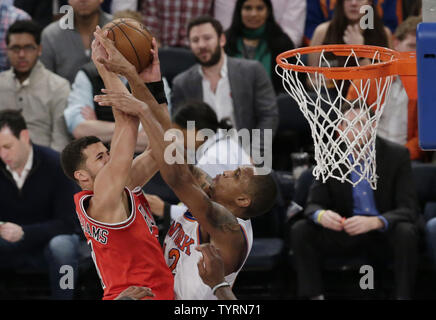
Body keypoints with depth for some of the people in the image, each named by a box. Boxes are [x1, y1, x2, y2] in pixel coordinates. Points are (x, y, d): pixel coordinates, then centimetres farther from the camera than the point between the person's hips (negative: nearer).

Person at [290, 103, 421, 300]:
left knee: (406, 232, -35)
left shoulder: (397, 155, -10)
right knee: (300, 230, -19)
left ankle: (403, 296, -26)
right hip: (345, 232, 3)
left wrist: (373, 222, -37)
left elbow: (408, 209, -16)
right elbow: (313, 204, -1)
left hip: (384, 232, -3)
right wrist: (321, 215, -29)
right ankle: (313, 295, -18)